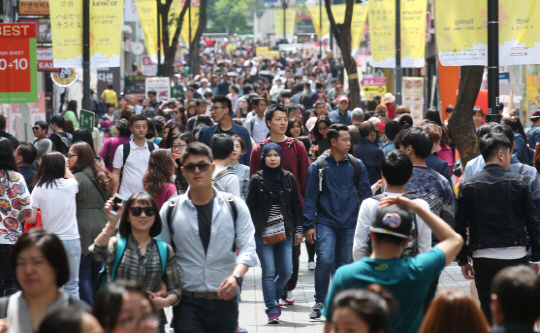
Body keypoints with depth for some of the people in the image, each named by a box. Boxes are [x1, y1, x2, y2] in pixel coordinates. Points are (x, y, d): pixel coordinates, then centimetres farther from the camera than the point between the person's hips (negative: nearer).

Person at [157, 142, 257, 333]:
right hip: (187, 302, -1)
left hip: (225, 298, 1)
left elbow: (247, 247, -3)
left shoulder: (234, 206, 5)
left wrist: (236, 276, -22)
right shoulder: (170, 210, 5)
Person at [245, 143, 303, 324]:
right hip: (263, 232, -2)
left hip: (285, 232, 2)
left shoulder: (289, 178, 8)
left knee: (286, 271, 0)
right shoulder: (257, 180, 2)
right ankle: (272, 310, -1)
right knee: (269, 272, -6)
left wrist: (298, 230, 7)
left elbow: (296, 205, 12)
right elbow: (250, 207, 3)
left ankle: (273, 297, 27)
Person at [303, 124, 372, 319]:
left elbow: (365, 194, 10)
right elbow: (310, 197, 2)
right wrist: (309, 225, -3)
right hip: (325, 222, -2)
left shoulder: (357, 166, 5)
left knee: (345, 264, 8)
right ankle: (319, 303, -5)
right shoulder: (317, 167, 0)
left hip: (350, 224, 2)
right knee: (325, 260, -17)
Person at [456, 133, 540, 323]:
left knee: (488, 312, 8)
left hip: (483, 258, 1)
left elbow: (460, 227, 3)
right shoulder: (518, 182, -2)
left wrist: (463, 260, 11)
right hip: (515, 257, -1)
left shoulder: (468, 186, 2)